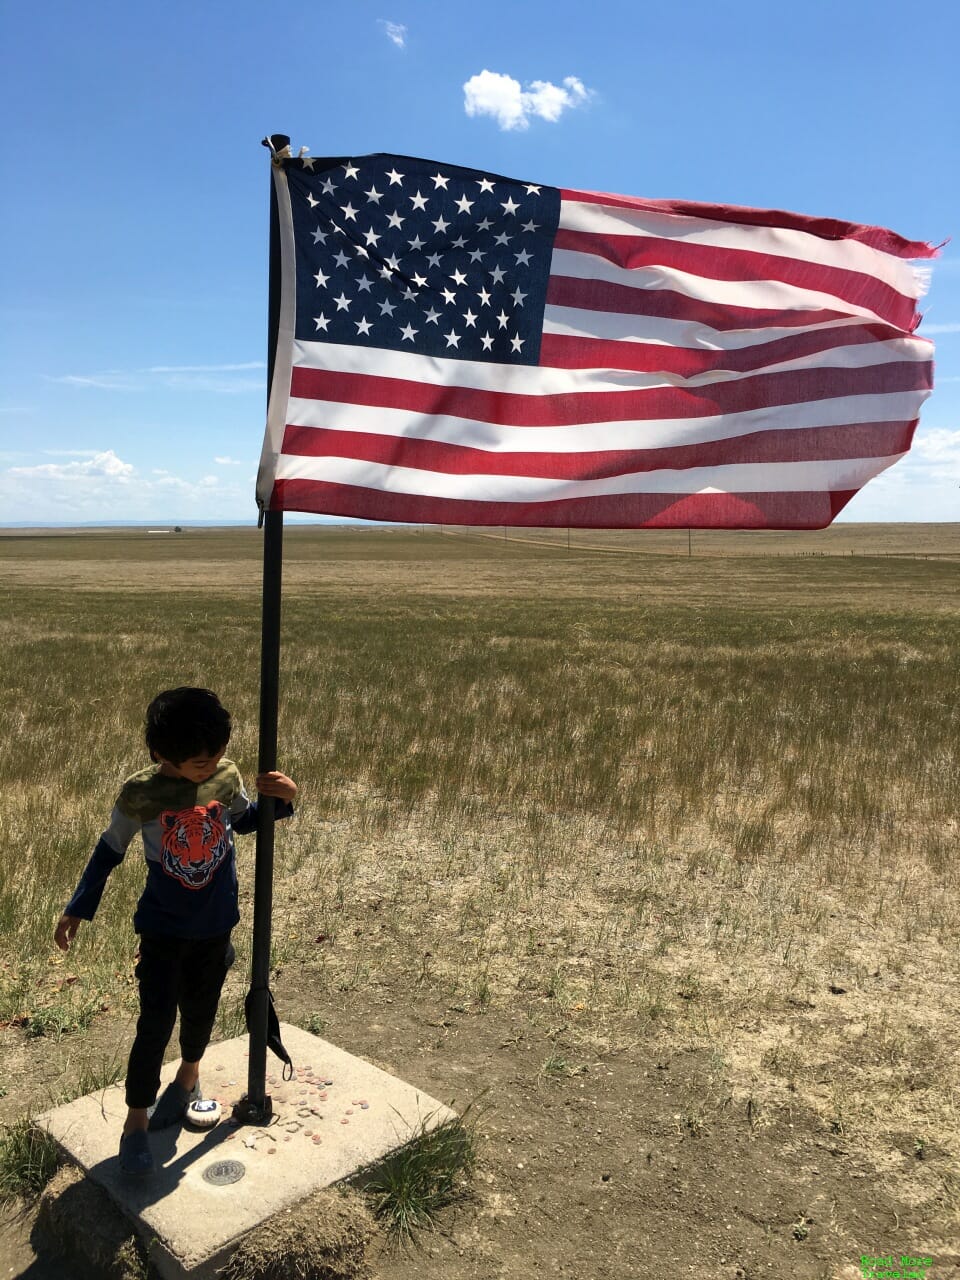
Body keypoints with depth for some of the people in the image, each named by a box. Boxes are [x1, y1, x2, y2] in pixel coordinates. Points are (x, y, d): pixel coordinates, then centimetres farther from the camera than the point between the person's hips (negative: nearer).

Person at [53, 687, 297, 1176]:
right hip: (163, 930, -3)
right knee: (155, 1026, 1)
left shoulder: (227, 776, -14)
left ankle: (188, 1075, 48)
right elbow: (110, 850, -4)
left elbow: (243, 821, 6)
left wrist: (280, 801, -12)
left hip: (216, 926, 3)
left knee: (200, 1012, 20)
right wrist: (77, 910, -1)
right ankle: (136, 1122, 22)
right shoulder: (140, 795, -21)